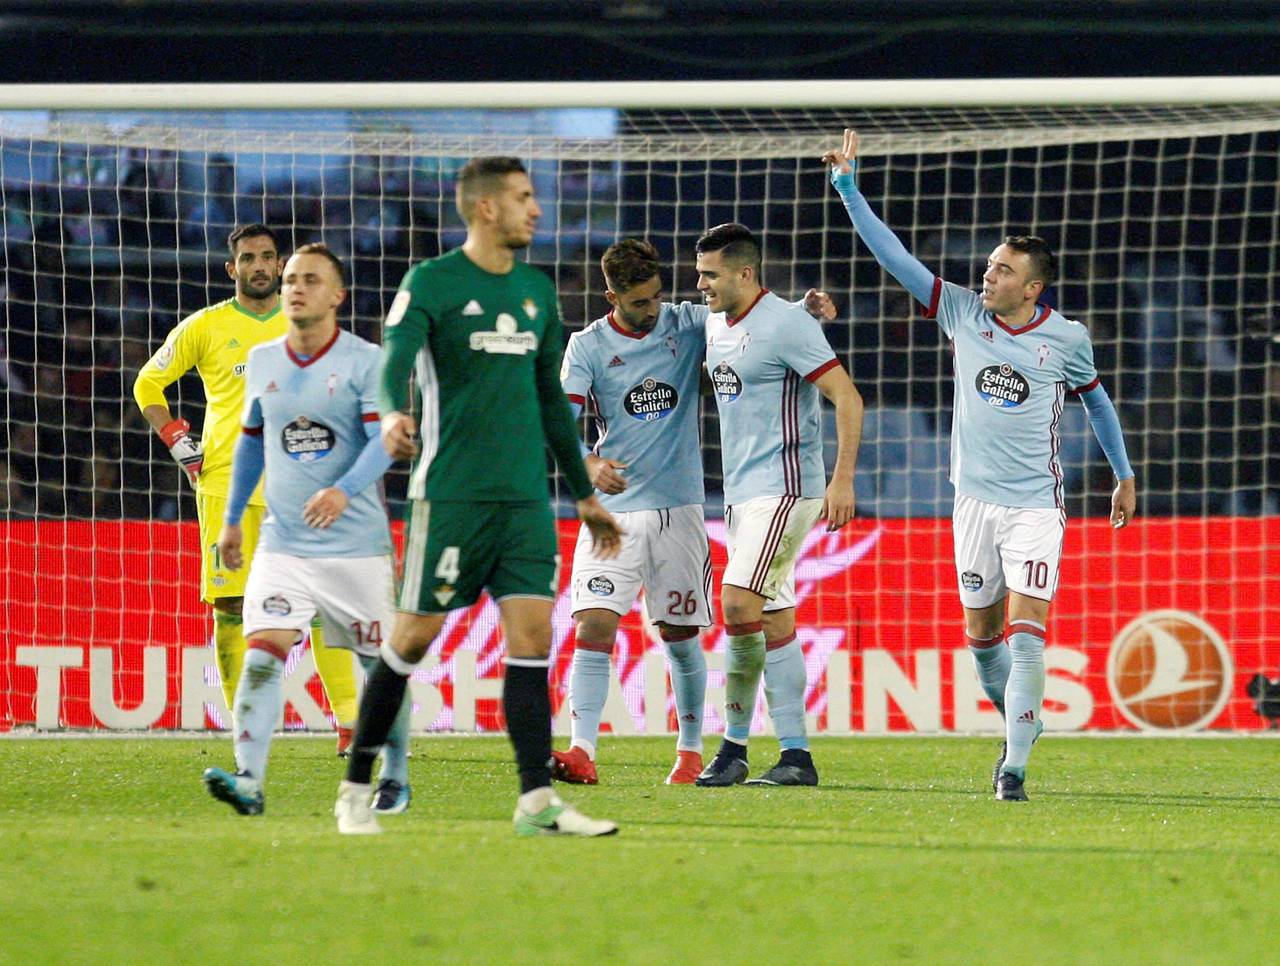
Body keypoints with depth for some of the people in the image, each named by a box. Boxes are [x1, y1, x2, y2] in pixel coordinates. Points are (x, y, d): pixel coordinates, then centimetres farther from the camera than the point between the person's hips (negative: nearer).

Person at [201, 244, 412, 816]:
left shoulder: (365, 362, -6)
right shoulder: (262, 362, 8)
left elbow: (385, 441, -16)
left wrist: (344, 491, -33)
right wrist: (232, 519, 24)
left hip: (357, 543, -3)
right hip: (282, 543, 3)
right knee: (262, 654, -15)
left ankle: (395, 778, 25)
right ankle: (249, 780, -24)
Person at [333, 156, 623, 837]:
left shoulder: (536, 291, 15)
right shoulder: (431, 282, -4)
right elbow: (394, 362, -20)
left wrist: (584, 492, 24)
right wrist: (393, 415, -42)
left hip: (525, 497, 5)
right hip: (450, 493, -5)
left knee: (533, 635, -5)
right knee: (415, 636, -2)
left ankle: (537, 802, -6)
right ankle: (355, 789, 11)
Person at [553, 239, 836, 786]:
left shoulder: (688, 325, 2)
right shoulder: (588, 347, -2)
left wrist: (807, 307, -16)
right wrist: (589, 463, -29)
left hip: (678, 509, 1)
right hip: (613, 510, -1)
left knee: (680, 635, 7)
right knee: (593, 627, -14)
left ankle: (691, 751, 20)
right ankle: (581, 753, -17)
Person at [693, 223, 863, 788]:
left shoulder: (786, 324, -13)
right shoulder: (716, 325, 13)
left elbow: (846, 397, -15)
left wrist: (843, 478, -22)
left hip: (783, 487, -9)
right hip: (741, 491, 9)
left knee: (739, 602, -18)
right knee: (775, 621, 8)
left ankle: (734, 745, -12)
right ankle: (796, 755, 11)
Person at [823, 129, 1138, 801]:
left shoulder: (1066, 338, -5)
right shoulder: (962, 313, -2)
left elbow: (1096, 398, 14)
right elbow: (891, 254, -3)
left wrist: (1124, 476, 19)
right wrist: (847, 187, -10)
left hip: (1036, 506, -3)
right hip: (975, 500, 3)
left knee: (1025, 636, -14)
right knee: (981, 633, 9)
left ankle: (1014, 768, -12)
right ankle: (1020, 724, 34)